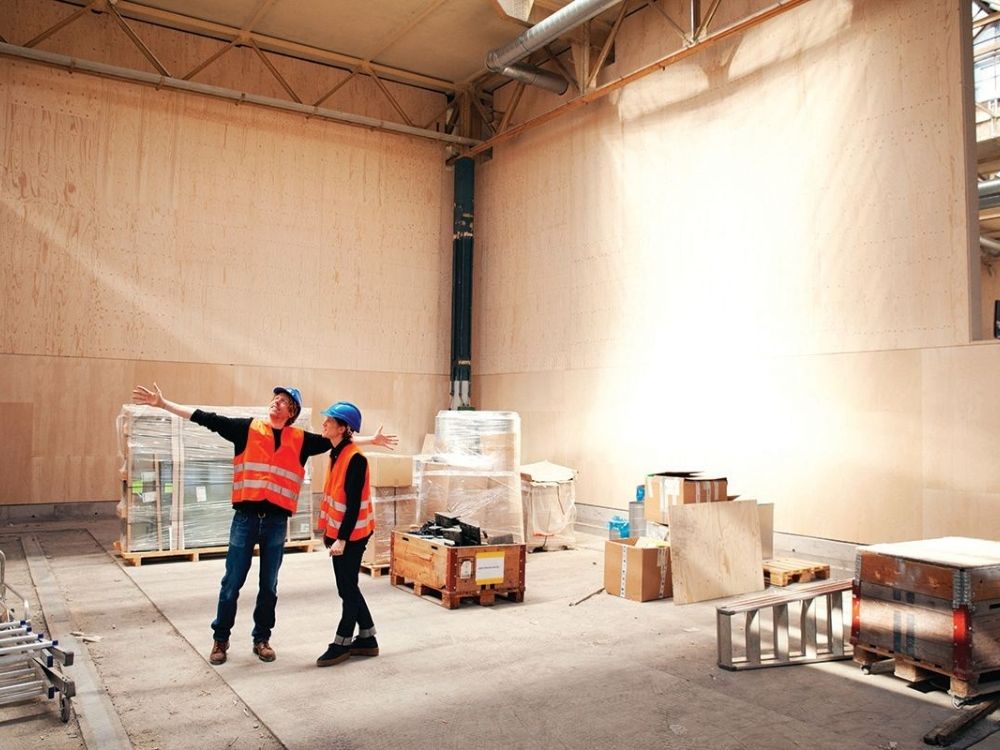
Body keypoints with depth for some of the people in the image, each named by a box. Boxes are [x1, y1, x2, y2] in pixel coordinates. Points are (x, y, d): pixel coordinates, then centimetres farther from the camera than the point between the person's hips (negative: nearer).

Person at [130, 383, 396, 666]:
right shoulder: (247, 428, 2)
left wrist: (371, 440, 15)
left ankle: (262, 639, 25)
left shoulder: (300, 440, 6)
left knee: (269, 585, 11)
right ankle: (220, 639, 23)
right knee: (232, 583, 6)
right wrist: (163, 404, -6)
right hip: (245, 518, -1)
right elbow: (206, 419, -1)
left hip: (277, 522, 1)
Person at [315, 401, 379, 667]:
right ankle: (367, 639, 26)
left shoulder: (355, 458, -19)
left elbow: (354, 502, -21)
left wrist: (342, 538, -22)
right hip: (338, 531, 9)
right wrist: (329, 531, 16)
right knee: (348, 587, 15)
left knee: (347, 588, 2)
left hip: (351, 534, -9)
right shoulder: (337, 453, 9)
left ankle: (342, 644, 15)